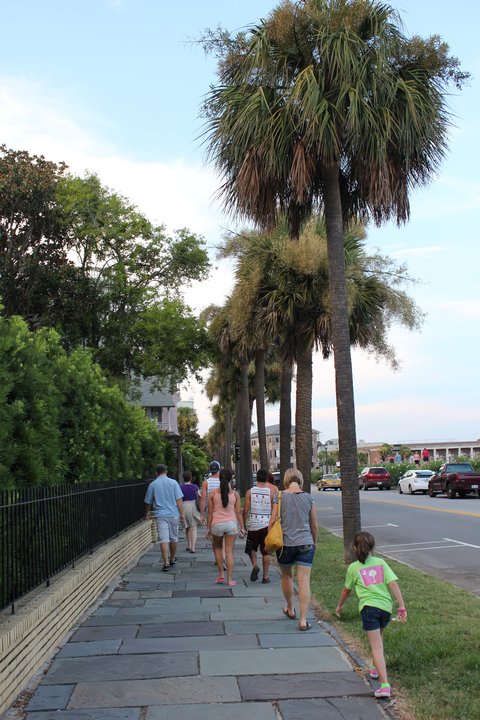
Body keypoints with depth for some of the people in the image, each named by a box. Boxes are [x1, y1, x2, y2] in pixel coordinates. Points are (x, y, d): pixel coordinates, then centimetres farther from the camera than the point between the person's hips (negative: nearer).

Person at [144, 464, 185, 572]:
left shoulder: (152, 485, 1)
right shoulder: (173, 482, -1)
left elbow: (148, 502, 10)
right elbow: (179, 500, -5)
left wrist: (146, 514, 26)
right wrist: (182, 514, 0)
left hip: (160, 515, -1)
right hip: (173, 514, 1)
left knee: (163, 539, -4)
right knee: (173, 538, 15)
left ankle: (166, 562, -12)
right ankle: (173, 559, 30)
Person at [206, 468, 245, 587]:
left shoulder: (213, 493, -3)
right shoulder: (235, 494, -1)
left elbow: (210, 513, -2)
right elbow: (238, 512, 0)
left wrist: (208, 528, 6)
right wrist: (242, 527, 7)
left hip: (217, 524, 0)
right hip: (231, 523, 0)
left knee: (217, 548, 22)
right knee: (229, 551, 5)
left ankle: (221, 574, 20)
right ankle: (229, 579, 5)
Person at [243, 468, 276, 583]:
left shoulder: (250, 492, -3)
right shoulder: (271, 492, -2)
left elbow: (245, 510, -5)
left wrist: (244, 524, 6)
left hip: (253, 524, 0)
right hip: (267, 524, 0)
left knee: (252, 548, 18)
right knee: (266, 550, 8)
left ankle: (255, 565, -5)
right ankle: (265, 576, 9)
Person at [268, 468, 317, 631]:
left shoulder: (280, 497, -4)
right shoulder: (308, 498, 1)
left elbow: (273, 521, -6)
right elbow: (314, 525, 7)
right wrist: (314, 542, 23)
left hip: (285, 544, 0)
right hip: (305, 544, 0)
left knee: (286, 576, 21)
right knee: (304, 581, -1)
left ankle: (290, 610, 37)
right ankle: (303, 620, -4)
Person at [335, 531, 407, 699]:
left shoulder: (353, 568, 10)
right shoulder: (381, 562, 13)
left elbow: (346, 590, 22)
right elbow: (393, 584, 1)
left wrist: (340, 605, 39)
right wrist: (402, 606, -1)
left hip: (369, 606, -3)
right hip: (386, 607, 4)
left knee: (376, 647, -6)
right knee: (379, 637, 30)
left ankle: (385, 684, -17)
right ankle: (376, 668, 45)